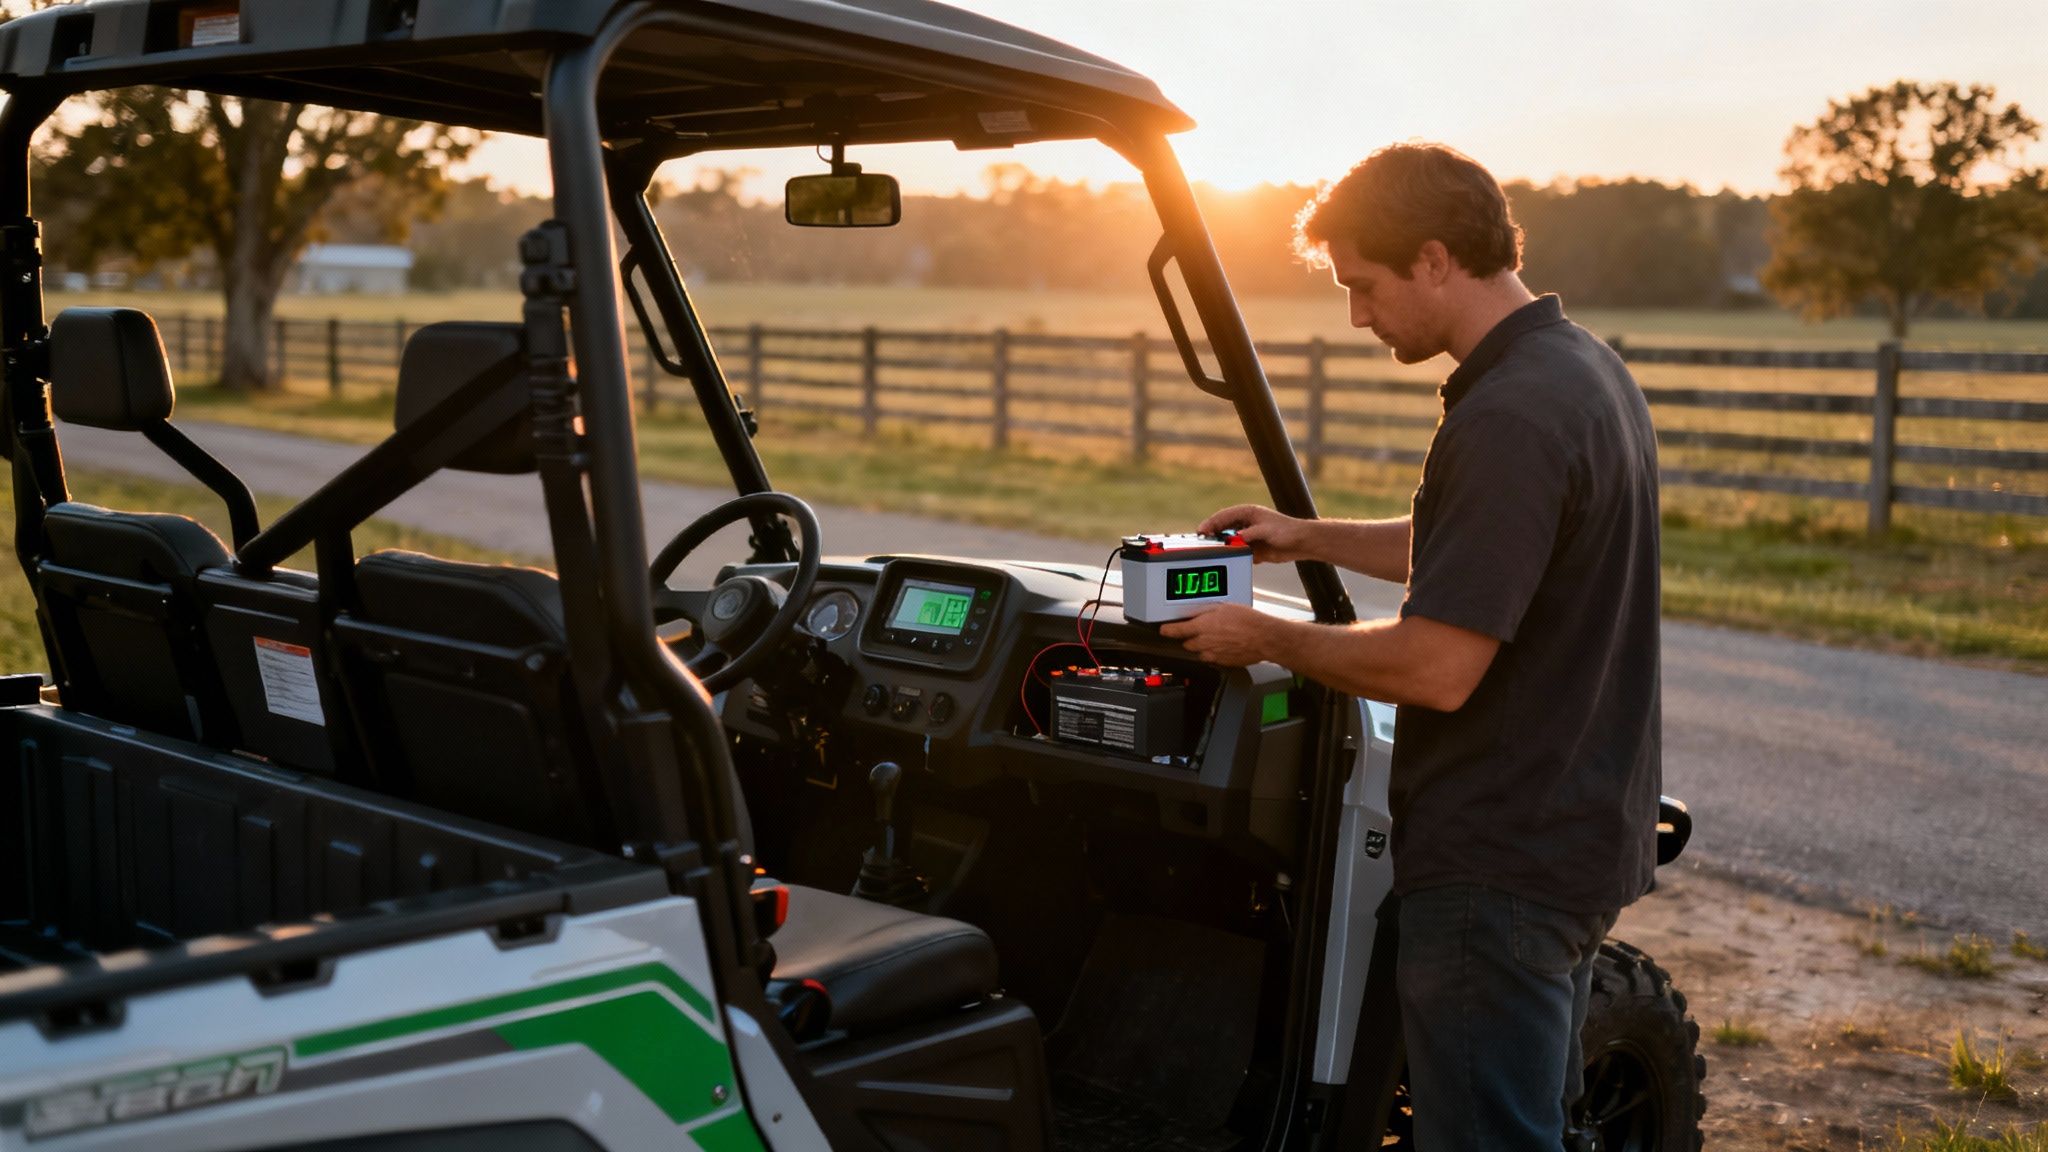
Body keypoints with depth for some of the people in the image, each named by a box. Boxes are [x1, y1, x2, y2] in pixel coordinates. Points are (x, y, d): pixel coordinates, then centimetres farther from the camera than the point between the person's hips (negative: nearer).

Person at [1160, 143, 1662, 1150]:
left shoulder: (1508, 417, -24)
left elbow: (1437, 668, -26)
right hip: (1582, 834, 10)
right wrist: (1309, 538, 16)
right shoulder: (1582, 367, 9)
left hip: (1499, 868, -10)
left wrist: (1267, 639, -12)